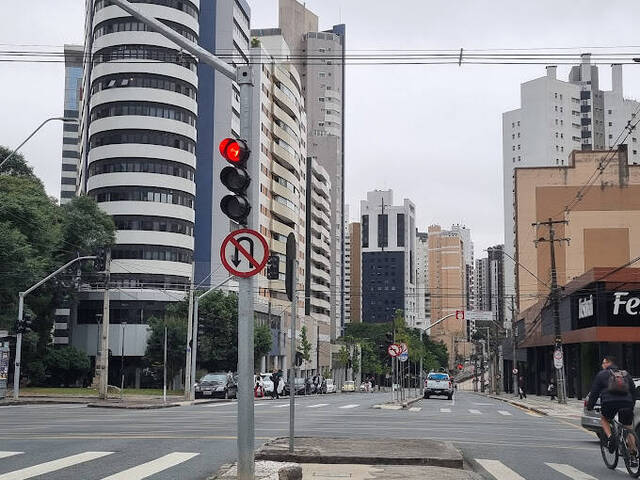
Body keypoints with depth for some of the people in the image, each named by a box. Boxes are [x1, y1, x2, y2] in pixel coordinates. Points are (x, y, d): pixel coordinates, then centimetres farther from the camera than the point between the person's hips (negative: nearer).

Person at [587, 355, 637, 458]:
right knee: (628, 428, 15)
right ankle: (633, 454, 8)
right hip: (626, 403, 3)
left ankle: (609, 437, 1)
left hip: (609, 403, -3)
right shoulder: (626, 374, 24)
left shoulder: (601, 374, 12)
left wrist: (590, 406, 19)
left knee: (604, 419, 26)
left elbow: (594, 392, 11)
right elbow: (633, 391, 27)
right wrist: (632, 406, 32)